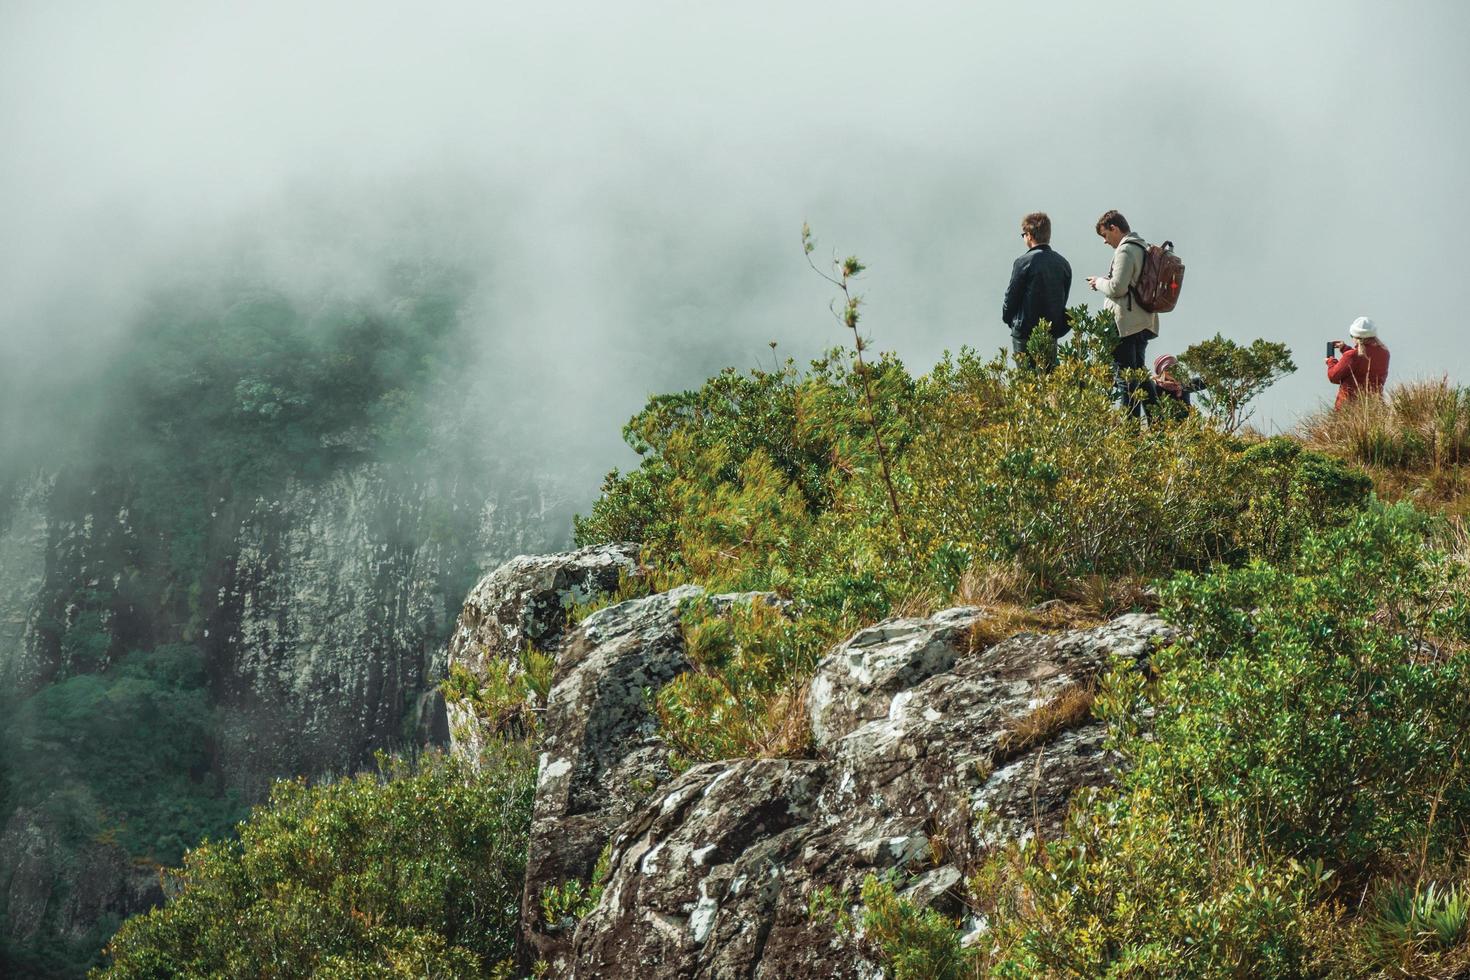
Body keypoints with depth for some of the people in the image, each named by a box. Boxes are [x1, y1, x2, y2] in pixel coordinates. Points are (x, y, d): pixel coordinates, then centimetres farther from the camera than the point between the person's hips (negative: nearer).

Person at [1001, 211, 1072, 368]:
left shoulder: (1024, 262, -12)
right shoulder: (1063, 263, 5)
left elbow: (1011, 296, -7)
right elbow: (1063, 300, 8)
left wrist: (1008, 319, 10)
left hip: (1026, 334, -5)